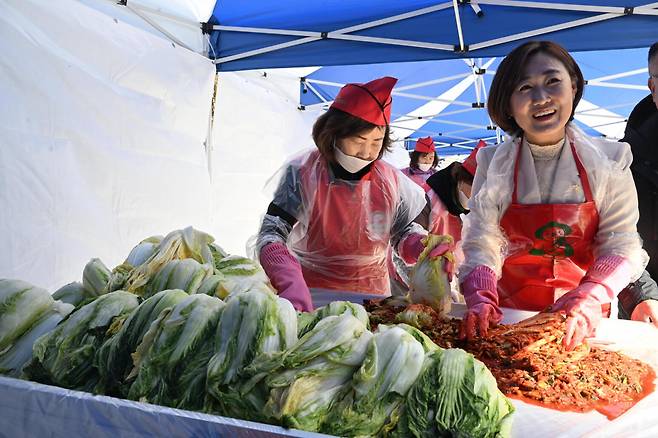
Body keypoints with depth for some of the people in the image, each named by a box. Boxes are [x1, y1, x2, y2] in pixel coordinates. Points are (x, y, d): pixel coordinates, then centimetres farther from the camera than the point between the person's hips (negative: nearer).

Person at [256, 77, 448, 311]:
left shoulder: (391, 180, -3)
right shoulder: (303, 173, -12)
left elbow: (405, 233, 11)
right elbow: (271, 235, -18)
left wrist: (425, 248, -12)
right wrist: (291, 283, -35)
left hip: (371, 295, 2)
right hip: (310, 294, -1)